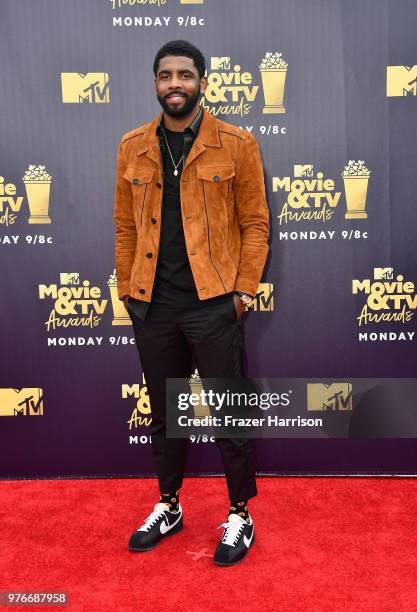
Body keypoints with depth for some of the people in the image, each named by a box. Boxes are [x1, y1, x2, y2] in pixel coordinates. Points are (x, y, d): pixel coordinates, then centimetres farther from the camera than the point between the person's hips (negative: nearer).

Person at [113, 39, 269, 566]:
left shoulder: (236, 144, -1)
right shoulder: (132, 147, 8)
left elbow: (255, 222, -2)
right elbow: (125, 225, 10)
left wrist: (243, 289, -7)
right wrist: (127, 288, 5)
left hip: (213, 303, -3)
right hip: (152, 305, 4)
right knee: (163, 412, 16)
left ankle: (239, 517, 25)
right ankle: (168, 506, 35)